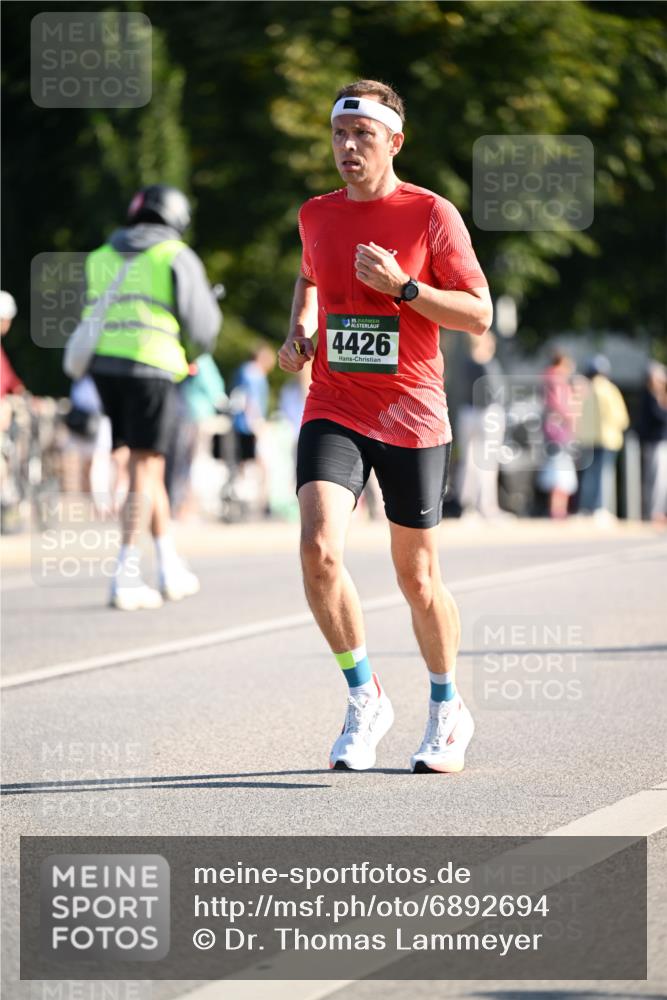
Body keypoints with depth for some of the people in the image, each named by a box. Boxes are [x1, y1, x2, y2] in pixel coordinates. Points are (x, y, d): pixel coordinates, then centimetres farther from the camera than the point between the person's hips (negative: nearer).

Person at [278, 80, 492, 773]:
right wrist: (299, 331, 11)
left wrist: (401, 286, -18)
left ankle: (447, 712, 29)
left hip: (411, 415, -3)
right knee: (319, 548, -19)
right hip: (333, 410, 3)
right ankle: (364, 698, -1)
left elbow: (479, 315, -6)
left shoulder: (431, 214, -5)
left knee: (416, 575, 6)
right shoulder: (317, 215, 8)